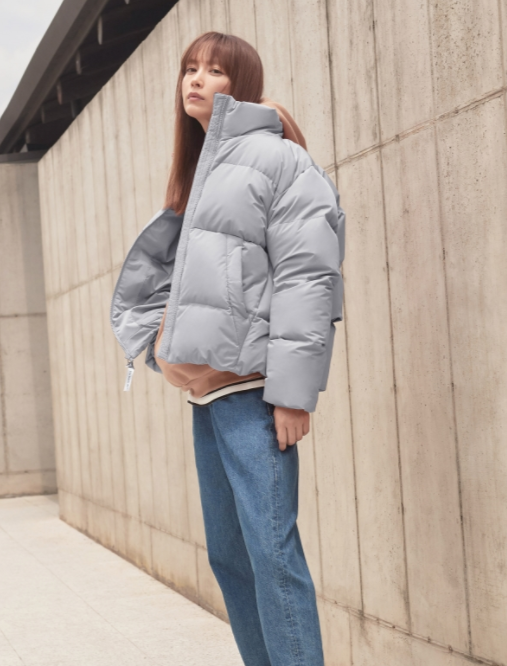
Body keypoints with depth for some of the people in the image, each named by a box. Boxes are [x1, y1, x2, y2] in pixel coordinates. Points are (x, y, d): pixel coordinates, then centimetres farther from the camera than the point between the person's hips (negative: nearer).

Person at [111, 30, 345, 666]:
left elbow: (308, 278, -14)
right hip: (205, 393, 9)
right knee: (226, 553, 11)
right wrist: (159, 339, 9)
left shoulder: (275, 156, -5)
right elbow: (150, 271, 27)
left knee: (270, 550, -11)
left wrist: (293, 390, -19)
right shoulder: (199, 171, 21)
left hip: (252, 390, -9)